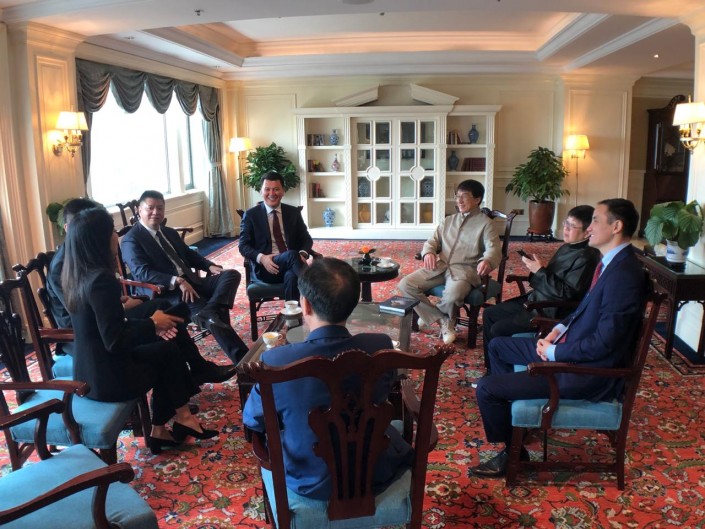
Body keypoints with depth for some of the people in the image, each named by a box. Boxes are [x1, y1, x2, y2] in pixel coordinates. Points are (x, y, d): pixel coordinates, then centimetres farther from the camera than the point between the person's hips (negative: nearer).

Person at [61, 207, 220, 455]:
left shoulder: (78, 275, 4)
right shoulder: (100, 279, -25)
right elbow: (115, 340, -27)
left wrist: (149, 325, 2)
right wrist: (152, 323, -12)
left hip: (90, 371, 8)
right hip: (107, 377, -8)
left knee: (167, 350, 15)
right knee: (169, 352, 11)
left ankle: (160, 430, 20)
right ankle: (181, 417, 29)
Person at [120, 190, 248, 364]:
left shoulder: (169, 232, 21)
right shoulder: (131, 240, -5)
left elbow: (189, 254, 27)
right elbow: (143, 273, -18)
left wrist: (209, 266, 5)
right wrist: (177, 281, -30)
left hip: (191, 282, 9)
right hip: (167, 293, -9)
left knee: (231, 275, -12)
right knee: (212, 317, -28)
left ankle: (208, 313, -35)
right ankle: (242, 359, -22)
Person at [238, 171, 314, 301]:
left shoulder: (293, 212, 14)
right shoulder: (251, 215, 6)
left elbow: (306, 239, 14)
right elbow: (243, 245, 3)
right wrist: (261, 258, -18)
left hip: (290, 264, 2)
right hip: (265, 267, -2)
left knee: (292, 276, -37)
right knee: (292, 255, -35)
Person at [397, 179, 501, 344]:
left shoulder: (485, 223, 4)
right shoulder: (448, 221, 23)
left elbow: (494, 249, -9)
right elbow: (433, 241, 18)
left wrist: (487, 261, -36)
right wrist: (429, 252, -9)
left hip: (465, 270, -5)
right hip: (439, 266, 5)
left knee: (453, 295, -38)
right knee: (405, 285, -16)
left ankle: (431, 314, 1)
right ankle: (444, 320, -7)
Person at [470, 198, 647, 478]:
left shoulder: (623, 274, -26)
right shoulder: (611, 262, 6)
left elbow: (603, 343, -27)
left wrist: (554, 352, -15)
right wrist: (560, 329, 4)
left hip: (587, 373, -10)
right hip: (571, 347, 10)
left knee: (486, 388, -13)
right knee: (498, 346, 20)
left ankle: (512, 452, 9)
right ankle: (510, 408, 31)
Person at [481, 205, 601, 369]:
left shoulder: (585, 257, -19)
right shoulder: (566, 248, 11)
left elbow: (567, 292, -25)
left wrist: (540, 271, -21)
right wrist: (535, 267, 3)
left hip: (551, 312, -10)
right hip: (534, 300, 11)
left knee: (498, 330, -16)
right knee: (489, 314, 9)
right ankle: (492, 368, 16)